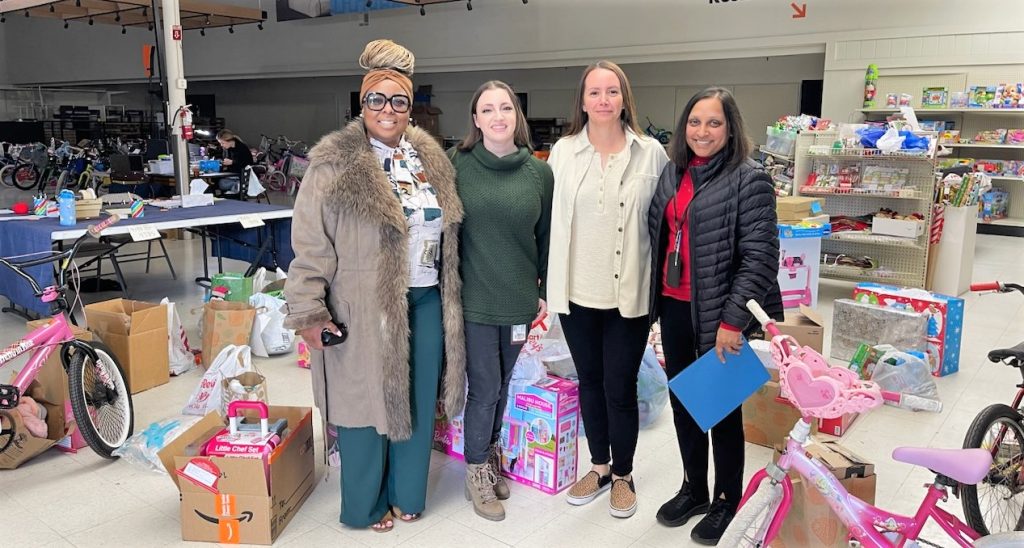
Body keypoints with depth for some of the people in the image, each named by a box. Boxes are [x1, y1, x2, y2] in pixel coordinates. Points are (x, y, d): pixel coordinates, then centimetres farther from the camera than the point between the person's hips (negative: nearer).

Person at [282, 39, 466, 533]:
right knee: (369, 402, 7)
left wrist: (447, 295, 17)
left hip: (426, 303, 6)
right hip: (365, 307, -6)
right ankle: (366, 505, 28)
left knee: (418, 402, 16)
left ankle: (406, 494, 35)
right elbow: (310, 246, -11)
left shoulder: (431, 159, 9)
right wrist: (308, 311, -17)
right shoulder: (335, 164, -10)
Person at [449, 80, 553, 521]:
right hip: (474, 298, -3)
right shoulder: (458, 165, -5)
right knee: (484, 387, 4)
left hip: (519, 299, 3)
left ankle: (490, 452, 39)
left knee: (502, 384, 16)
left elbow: (546, 237, 7)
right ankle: (477, 471, 24)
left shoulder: (539, 172, 1)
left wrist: (547, 290, 7)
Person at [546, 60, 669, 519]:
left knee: (620, 388, 6)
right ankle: (599, 466, 35)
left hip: (628, 293, -2)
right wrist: (551, 282, 2)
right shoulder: (563, 151, 1)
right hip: (577, 291, 2)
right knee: (589, 382, 16)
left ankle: (623, 475, 28)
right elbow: (551, 218, 4)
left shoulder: (651, 153, -3)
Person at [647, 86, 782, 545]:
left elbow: (759, 257, -16)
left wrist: (733, 320, -19)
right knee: (682, 400, 16)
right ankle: (693, 488, 35)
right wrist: (655, 298, 13)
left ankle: (727, 501, 27)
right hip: (675, 308, 6)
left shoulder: (749, 180, -12)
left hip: (719, 315, -6)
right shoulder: (673, 173, 8)